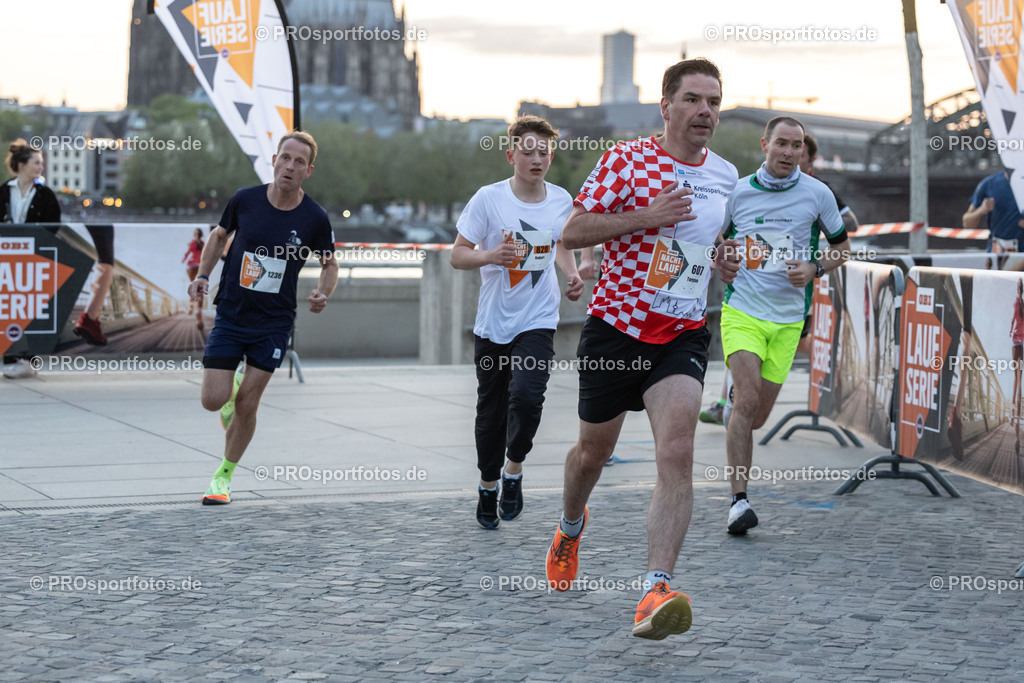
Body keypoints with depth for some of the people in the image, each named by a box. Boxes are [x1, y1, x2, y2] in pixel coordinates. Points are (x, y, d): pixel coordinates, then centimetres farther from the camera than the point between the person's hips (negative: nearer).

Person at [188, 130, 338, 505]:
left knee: (246, 405, 1)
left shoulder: (315, 218, -9)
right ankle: (233, 385, 32)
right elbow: (219, 235, 11)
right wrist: (203, 275, -1)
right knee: (213, 400, -6)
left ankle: (224, 475, 22)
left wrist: (322, 294, -14)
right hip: (230, 315, 1)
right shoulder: (244, 200, -8)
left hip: (273, 323, -1)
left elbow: (329, 264, 6)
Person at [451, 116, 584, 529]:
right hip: (493, 323, -1)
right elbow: (457, 255, -4)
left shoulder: (561, 201, 2)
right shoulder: (488, 198, -7)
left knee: (527, 395, -21)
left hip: (538, 321, 1)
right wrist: (491, 256, -23)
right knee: (491, 410, 7)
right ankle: (488, 487, 30)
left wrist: (572, 277, 2)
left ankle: (514, 470, 5)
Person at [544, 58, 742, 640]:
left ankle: (657, 592, -25)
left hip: (683, 334, 2)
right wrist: (646, 215, -21)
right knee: (594, 450, 15)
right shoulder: (628, 160, -7)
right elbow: (573, 232, -12)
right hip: (617, 325, -2)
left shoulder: (725, 175, 9)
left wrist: (723, 262, 6)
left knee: (677, 451, -19)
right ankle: (571, 527, 49)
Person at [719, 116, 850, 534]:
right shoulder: (738, 192, 1)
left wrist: (815, 268, -8)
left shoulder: (817, 194, 1)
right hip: (742, 311, -2)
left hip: (788, 319, 2)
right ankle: (739, 500, -18)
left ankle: (735, 396, 46)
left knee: (757, 417, 8)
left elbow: (842, 246, 11)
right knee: (747, 401, -20)